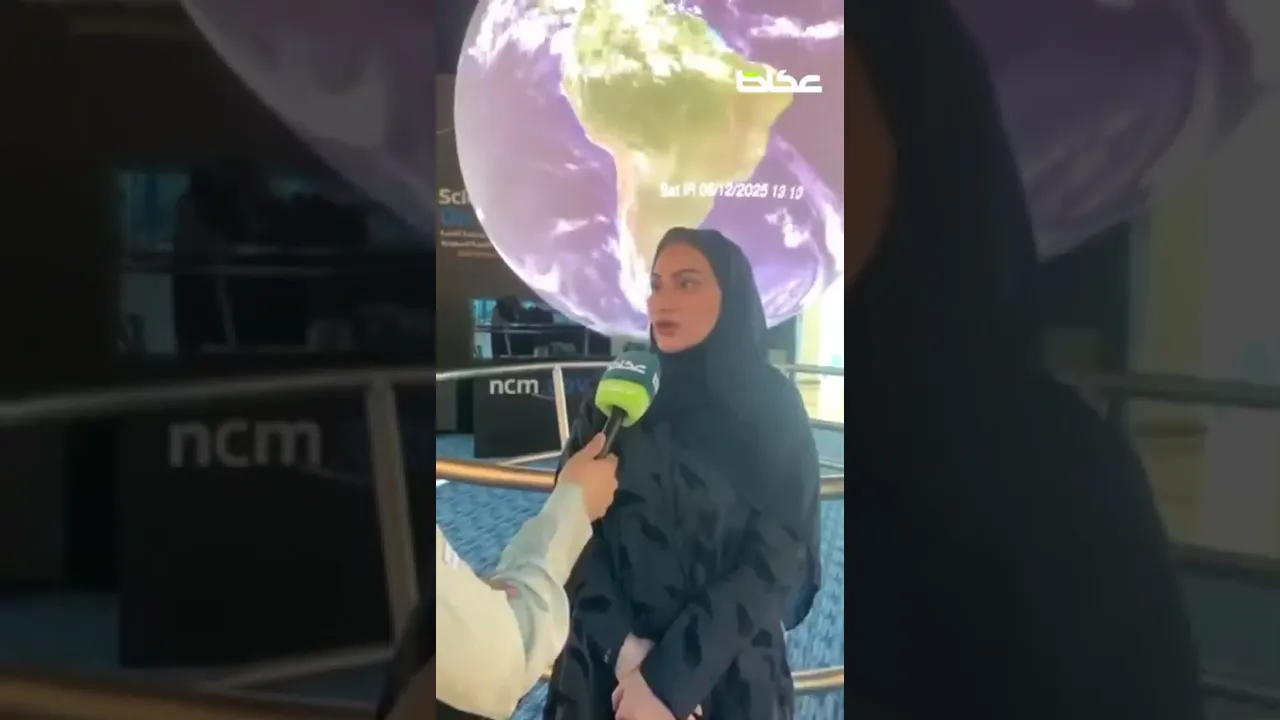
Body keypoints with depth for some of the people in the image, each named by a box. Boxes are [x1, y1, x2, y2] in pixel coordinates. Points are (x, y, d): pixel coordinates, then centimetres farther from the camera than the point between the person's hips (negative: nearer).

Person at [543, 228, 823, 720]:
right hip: (607, 672, 2)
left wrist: (669, 679, -17)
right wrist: (628, 655, -18)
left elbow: (776, 559, -10)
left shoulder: (773, 408, -4)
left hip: (730, 677, -1)